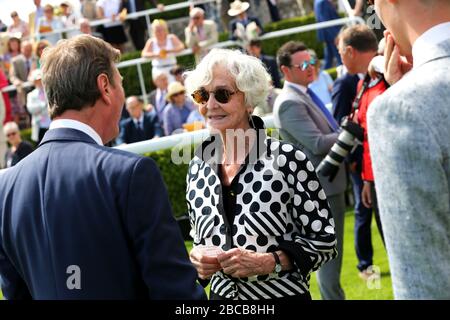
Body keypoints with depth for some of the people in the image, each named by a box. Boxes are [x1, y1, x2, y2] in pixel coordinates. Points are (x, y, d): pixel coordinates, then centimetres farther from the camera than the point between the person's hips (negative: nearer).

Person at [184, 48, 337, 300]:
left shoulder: (287, 159, -15)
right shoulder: (198, 168, -1)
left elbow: (324, 240, -10)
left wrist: (267, 262, -22)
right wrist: (198, 257, -9)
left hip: (283, 293, -4)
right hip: (221, 294, 4)